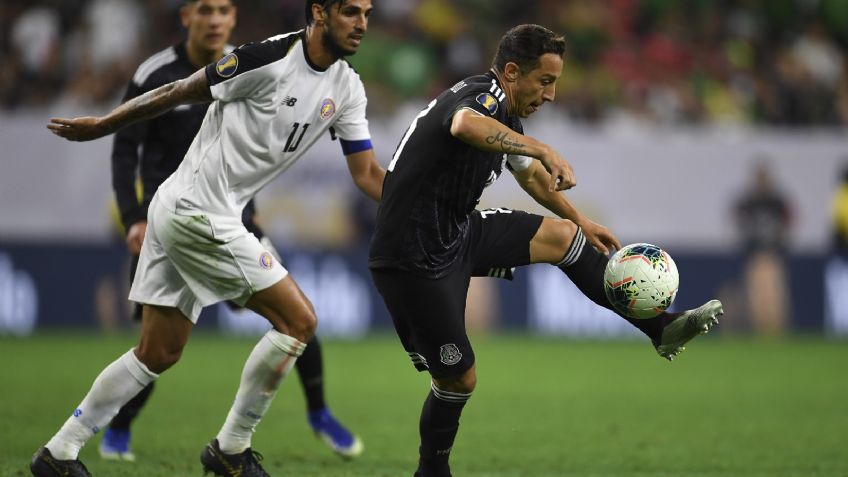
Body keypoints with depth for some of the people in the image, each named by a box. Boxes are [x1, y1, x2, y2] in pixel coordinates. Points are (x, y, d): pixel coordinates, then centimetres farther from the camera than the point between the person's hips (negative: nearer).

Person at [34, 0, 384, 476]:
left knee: (158, 355, 12)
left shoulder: (347, 88, 6)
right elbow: (179, 93, -8)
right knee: (298, 320, -8)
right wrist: (101, 125, 0)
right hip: (198, 212, -9)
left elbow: (368, 173, 8)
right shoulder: (269, 58, -17)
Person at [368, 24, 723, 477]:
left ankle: (662, 327, 13)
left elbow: (529, 172, 30)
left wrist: (581, 221, 40)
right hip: (415, 260, -9)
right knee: (458, 379, -1)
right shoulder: (484, 96, -21)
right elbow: (465, 125, -49)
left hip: (458, 232, 9)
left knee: (562, 235, 6)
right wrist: (543, 149, -54)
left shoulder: (506, 113, 9)